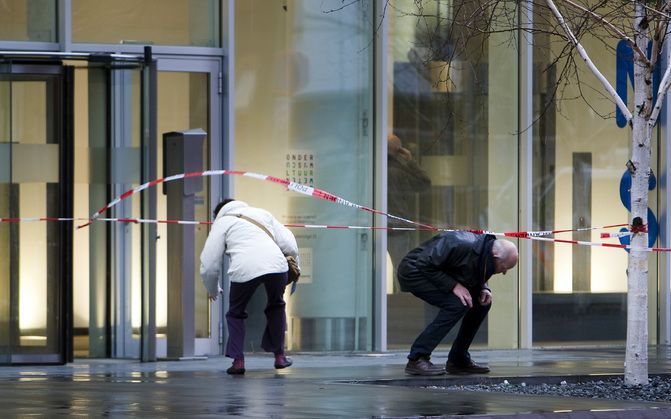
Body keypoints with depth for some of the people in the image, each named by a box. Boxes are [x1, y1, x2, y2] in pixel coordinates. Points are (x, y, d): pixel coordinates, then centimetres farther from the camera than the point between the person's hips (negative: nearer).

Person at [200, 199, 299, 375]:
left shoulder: (222, 222, 24)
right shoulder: (261, 213, 33)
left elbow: (209, 265, 18)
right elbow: (290, 246, 22)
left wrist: (213, 290, 35)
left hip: (244, 270, -2)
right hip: (276, 265, 2)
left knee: (236, 313, 21)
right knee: (276, 307, 28)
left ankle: (238, 360, 12)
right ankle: (279, 355, 29)